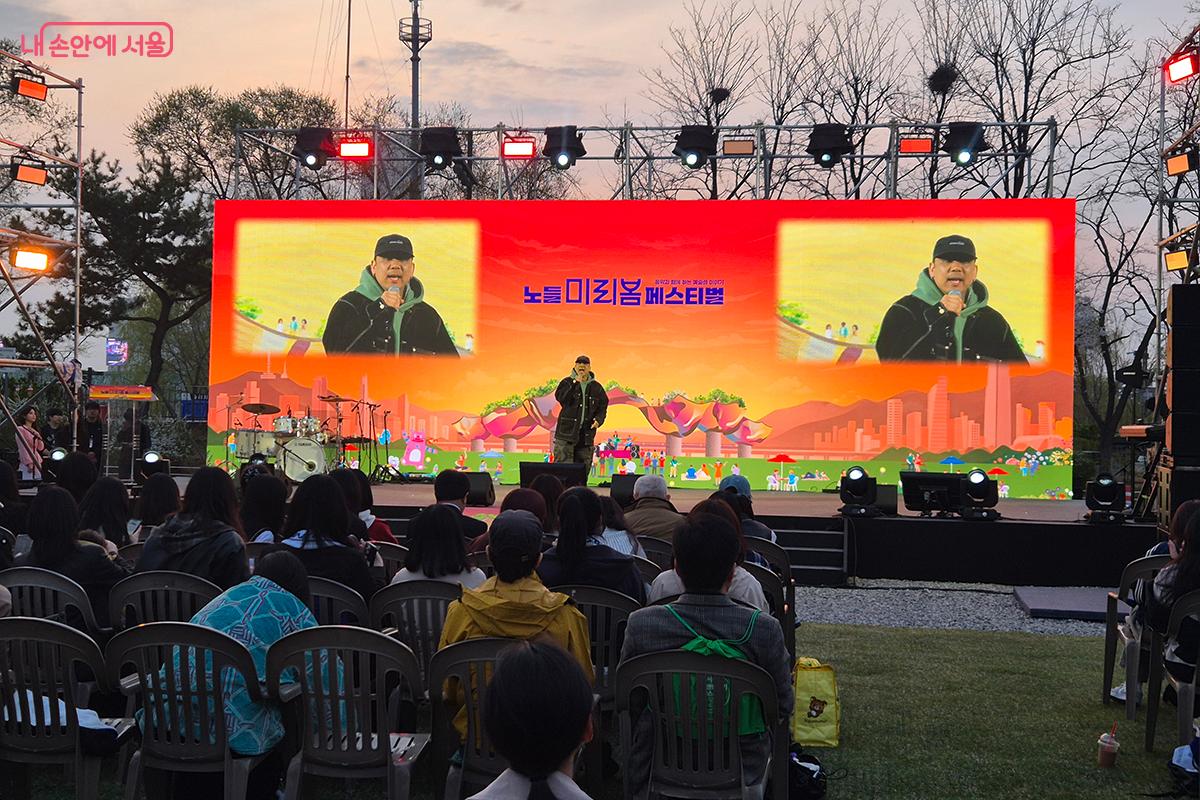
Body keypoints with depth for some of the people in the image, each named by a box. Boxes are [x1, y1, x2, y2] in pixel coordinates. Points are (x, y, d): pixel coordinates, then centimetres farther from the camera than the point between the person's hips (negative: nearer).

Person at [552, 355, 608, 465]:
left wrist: (599, 420, -6)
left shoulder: (596, 387, 11)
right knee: (562, 465, -8)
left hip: (586, 433, 3)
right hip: (566, 431, -3)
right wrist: (575, 383, -18)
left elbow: (603, 407, 13)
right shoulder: (567, 382, 3)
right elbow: (560, 398, -14)